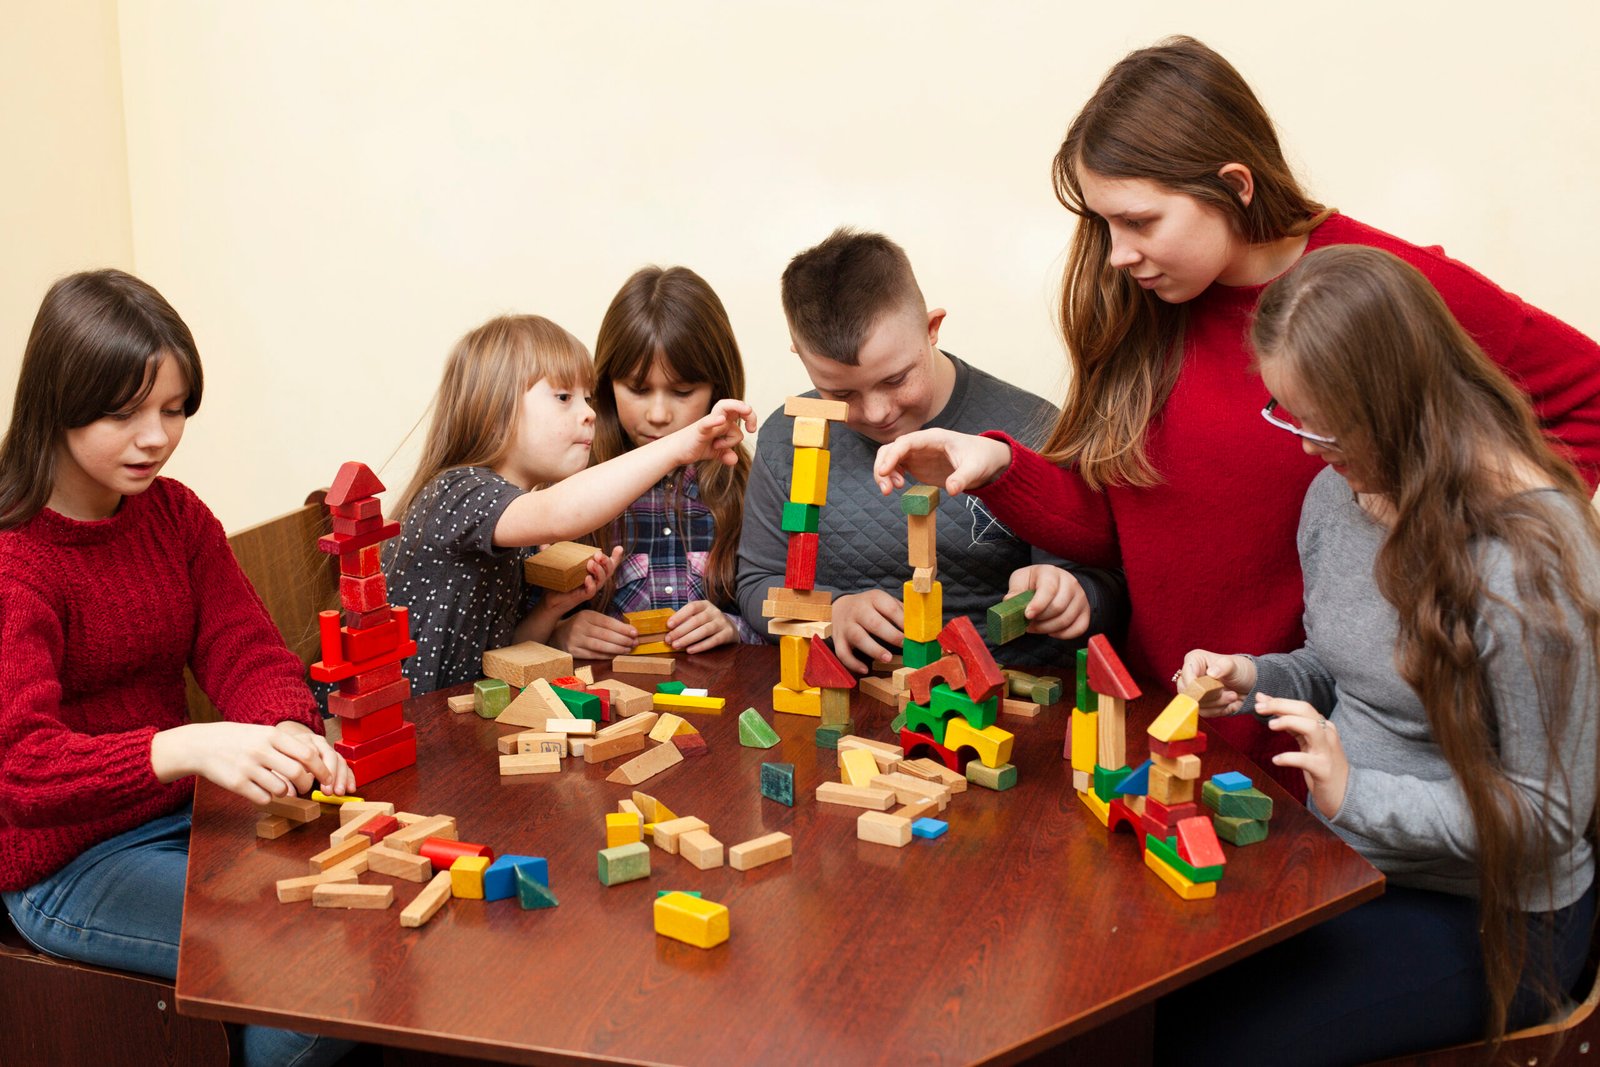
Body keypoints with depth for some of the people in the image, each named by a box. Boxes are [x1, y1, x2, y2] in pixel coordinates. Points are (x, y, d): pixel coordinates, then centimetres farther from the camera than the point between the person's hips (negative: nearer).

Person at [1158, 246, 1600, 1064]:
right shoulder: (1339, 493, 0)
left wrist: (1354, 795, -27)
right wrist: (1256, 678, -5)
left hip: (1490, 913, -6)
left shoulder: (1529, 552, -24)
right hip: (1347, 864, 7)